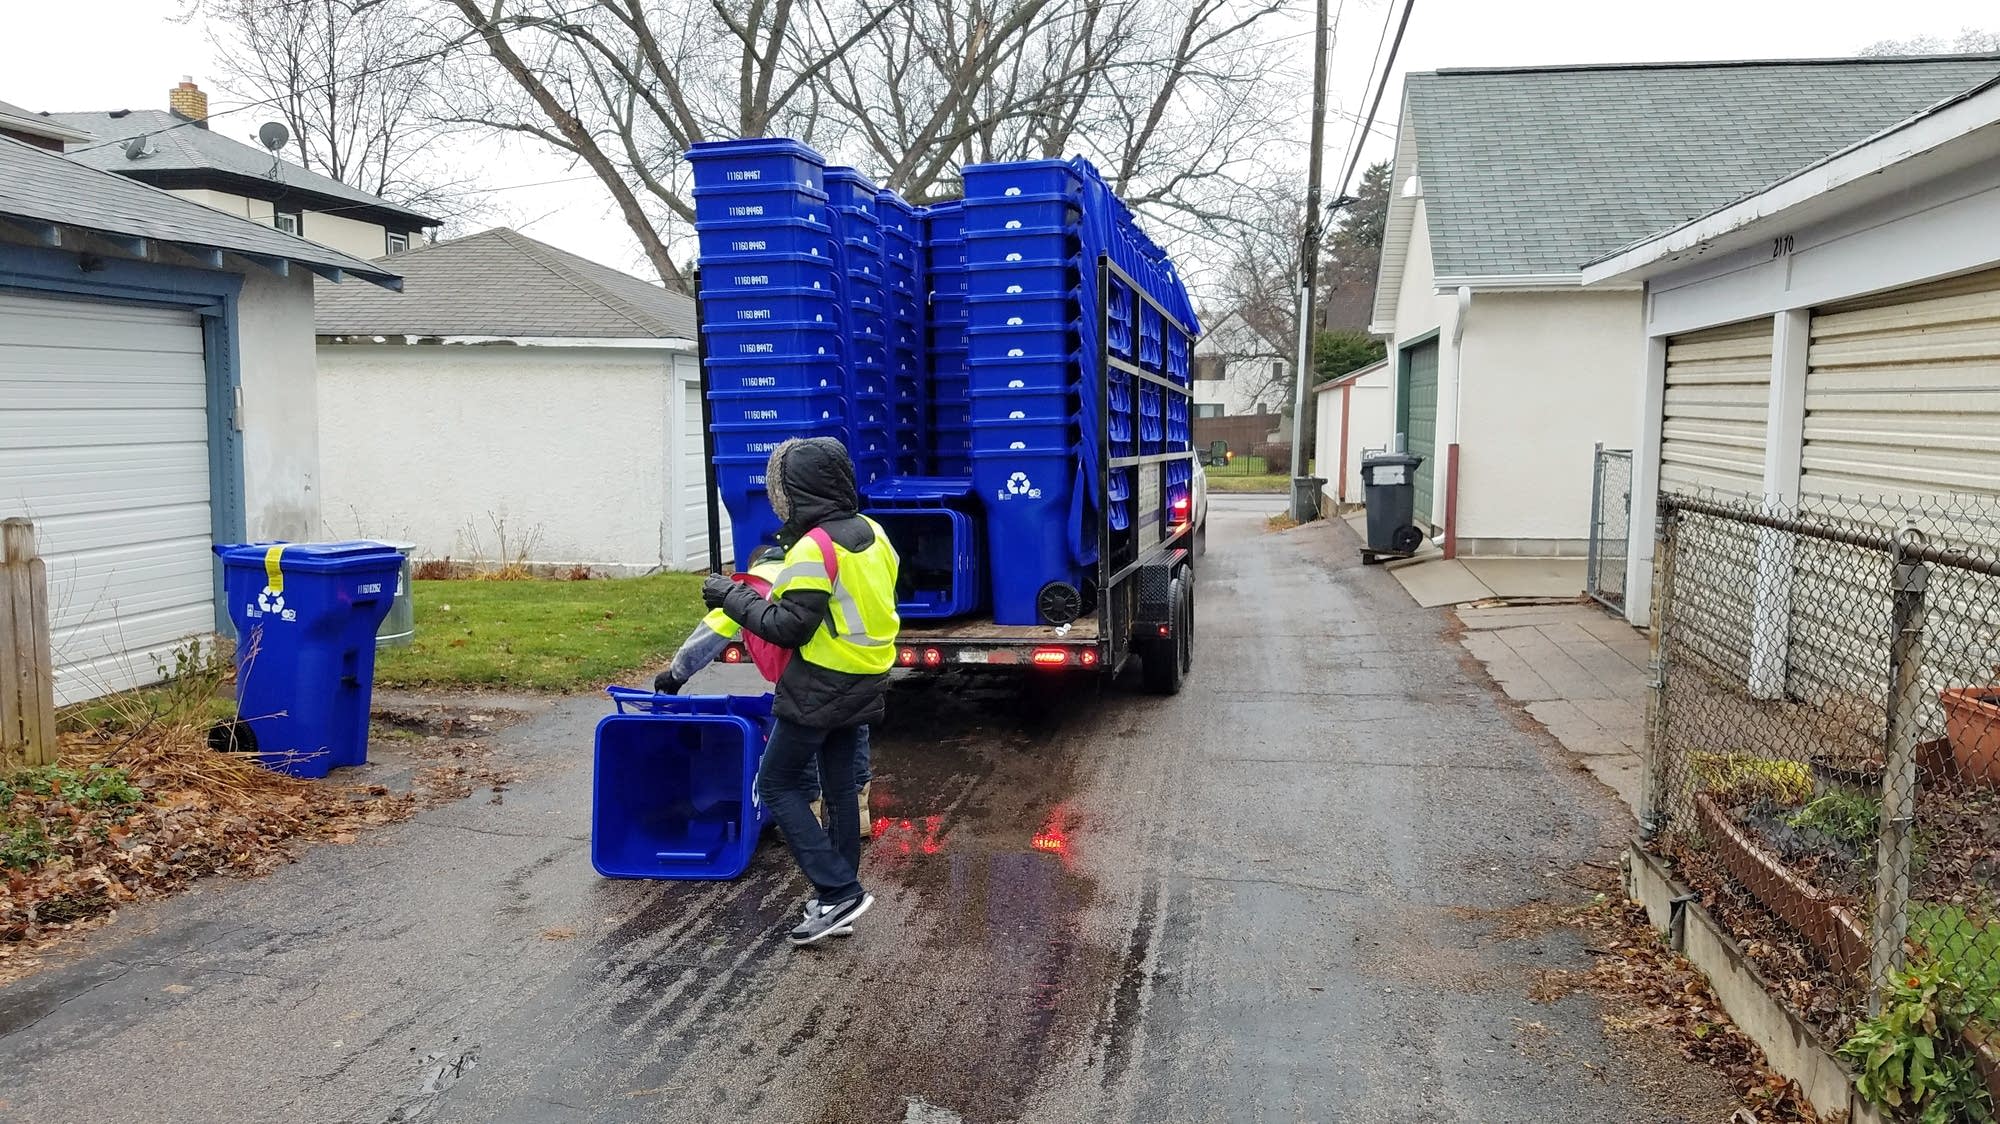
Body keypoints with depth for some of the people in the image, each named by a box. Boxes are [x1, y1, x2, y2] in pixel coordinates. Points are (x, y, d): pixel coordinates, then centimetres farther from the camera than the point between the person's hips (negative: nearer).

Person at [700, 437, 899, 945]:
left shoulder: (815, 547, -20)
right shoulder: (873, 533, 6)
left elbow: (789, 627, -19)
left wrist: (733, 597, -8)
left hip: (819, 688, -8)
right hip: (865, 686, 9)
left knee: (778, 784, 3)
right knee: (841, 787, 15)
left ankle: (838, 891, -3)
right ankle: (839, 900, 21)